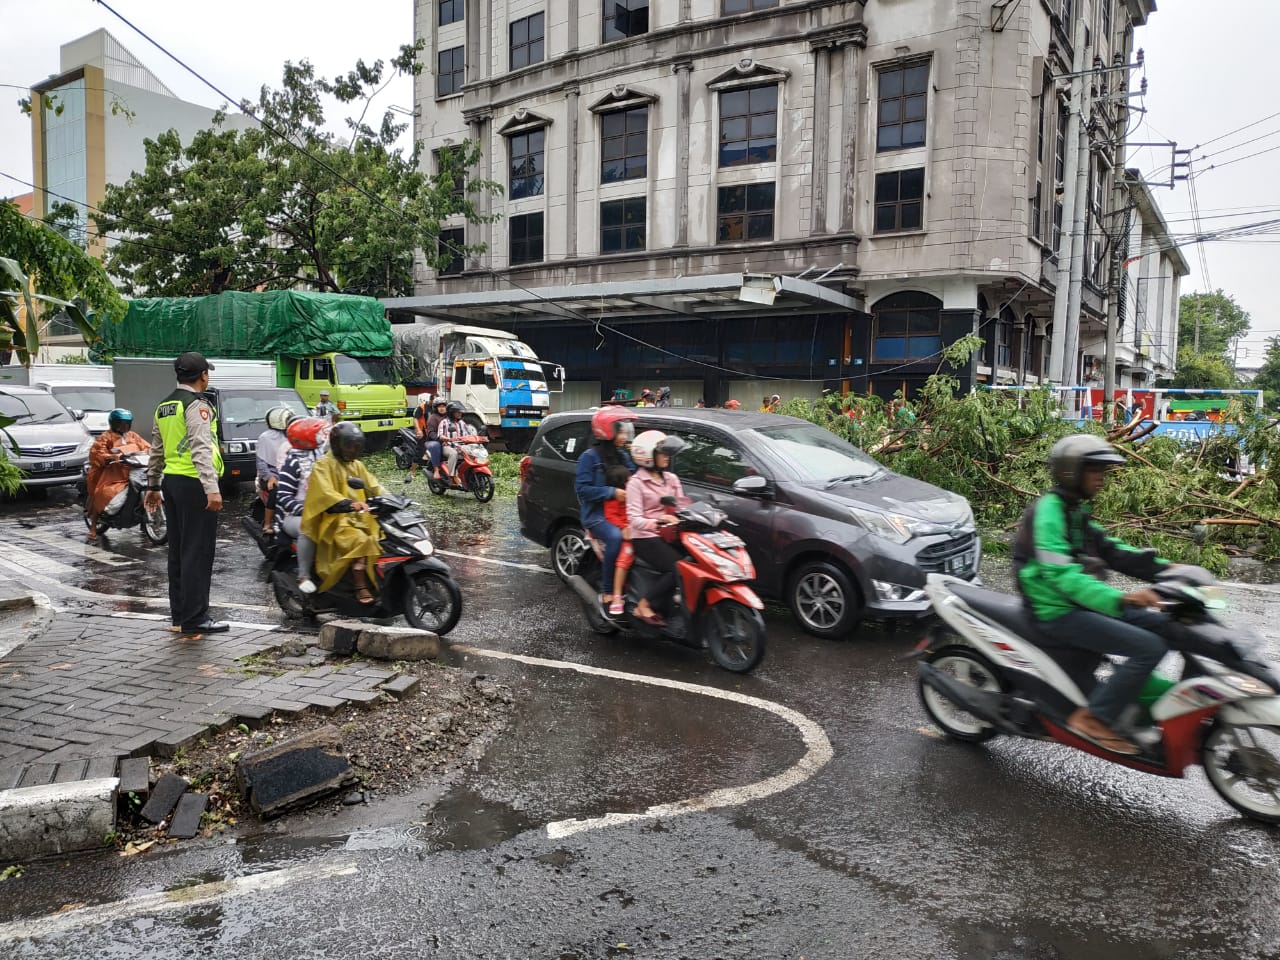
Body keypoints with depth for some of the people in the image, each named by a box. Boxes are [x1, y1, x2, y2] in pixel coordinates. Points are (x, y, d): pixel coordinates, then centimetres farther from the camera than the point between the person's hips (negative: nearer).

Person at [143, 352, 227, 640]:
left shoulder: (164, 406, 16)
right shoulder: (197, 404, -11)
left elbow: (157, 451, 21)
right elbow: (201, 449, -21)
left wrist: (153, 486, 27)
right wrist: (212, 489, -27)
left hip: (171, 481, 9)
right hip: (193, 483, -9)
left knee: (178, 551, 14)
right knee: (197, 552, -6)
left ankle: (179, 615, 21)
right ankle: (194, 622, -4)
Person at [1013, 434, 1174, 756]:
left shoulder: (1077, 512, 15)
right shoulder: (1048, 511, -17)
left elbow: (1111, 551, 14)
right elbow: (1060, 573, -28)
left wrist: (1165, 569, 0)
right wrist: (1120, 599, -38)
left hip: (1081, 604, 10)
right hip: (1058, 613, -10)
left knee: (1163, 624, 6)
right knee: (1150, 647, -19)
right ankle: (1092, 718, -14)